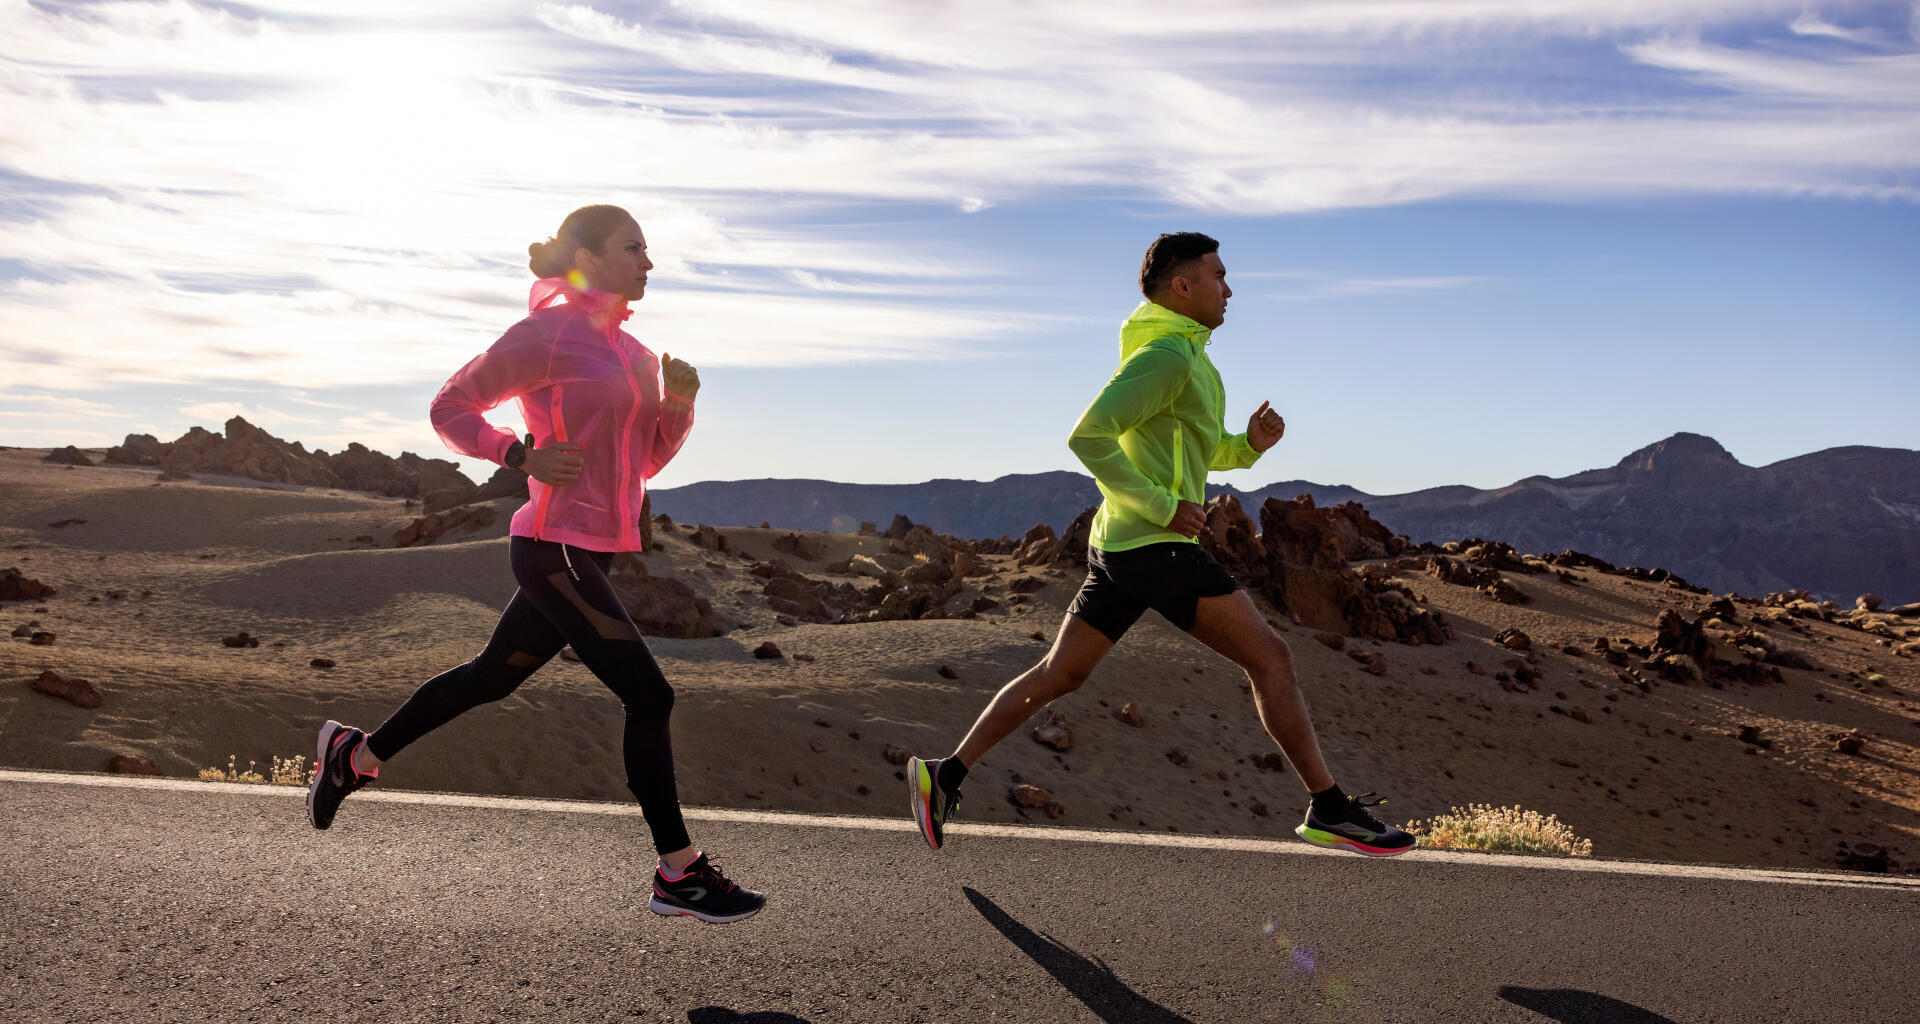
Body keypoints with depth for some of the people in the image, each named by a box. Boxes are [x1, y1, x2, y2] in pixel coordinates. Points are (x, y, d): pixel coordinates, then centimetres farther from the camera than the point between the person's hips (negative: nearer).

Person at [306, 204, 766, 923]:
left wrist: (678, 402, 1)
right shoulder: (546, 334, -9)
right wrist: (524, 455, -16)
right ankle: (678, 874, -2)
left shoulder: (630, 352, 16)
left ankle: (354, 754, 39)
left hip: (590, 554, 9)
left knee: (490, 678, 21)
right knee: (648, 696, -10)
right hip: (557, 547, -9)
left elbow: (649, 458, 18)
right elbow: (449, 409, -4)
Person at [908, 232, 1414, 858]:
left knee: (1058, 675, 11)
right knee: (1269, 659, -2)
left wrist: (1250, 444, 10)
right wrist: (1161, 506, -20)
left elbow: (1201, 453, 30)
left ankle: (946, 775, 11)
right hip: (1157, 547, -10)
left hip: (1118, 548, 10)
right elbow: (1088, 437, -21)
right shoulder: (1165, 355, -12)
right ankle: (1330, 811, 4)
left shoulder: (1184, 355, 21)